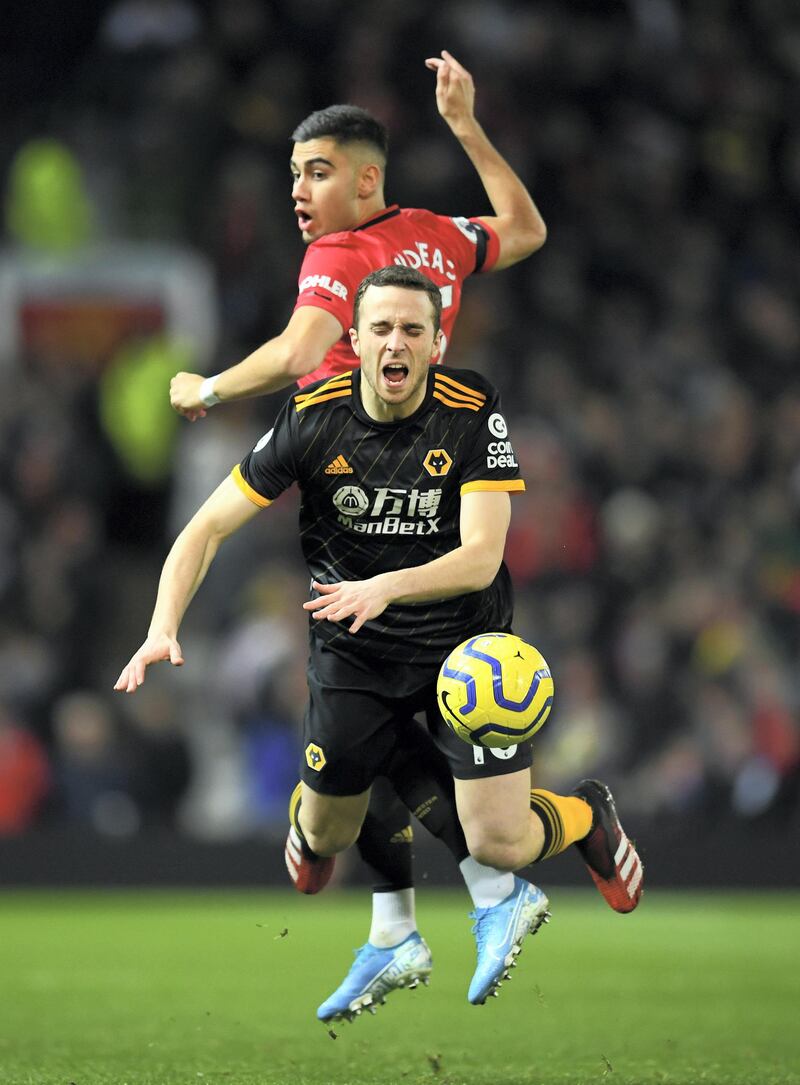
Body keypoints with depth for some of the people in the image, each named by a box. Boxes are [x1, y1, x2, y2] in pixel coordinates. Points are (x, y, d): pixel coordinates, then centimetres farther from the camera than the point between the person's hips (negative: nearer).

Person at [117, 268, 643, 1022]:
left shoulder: (474, 414, -16)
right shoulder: (312, 419, -12)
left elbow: (481, 557, -22)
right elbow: (209, 528, -9)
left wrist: (386, 586, -39)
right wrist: (163, 630, -23)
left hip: (464, 640, -2)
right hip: (351, 650, 2)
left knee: (499, 843, -11)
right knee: (325, 836, 6)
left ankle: (587, 816, 24)